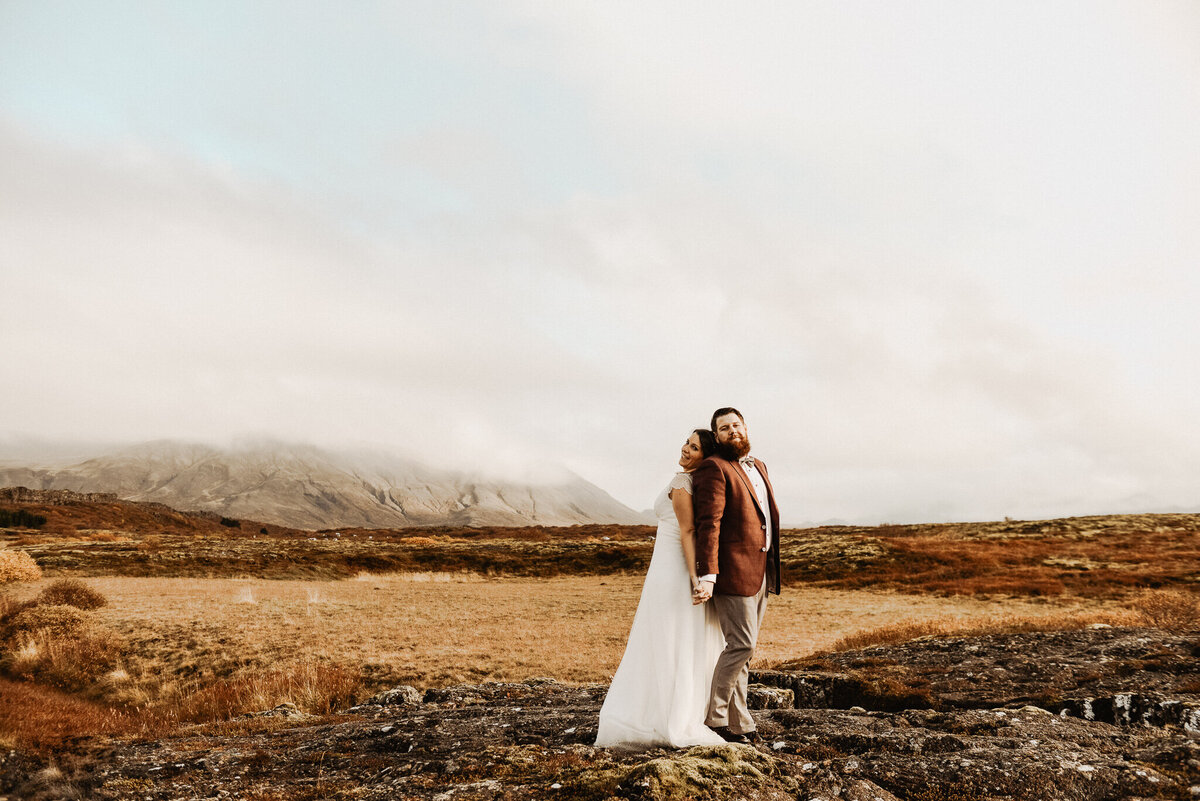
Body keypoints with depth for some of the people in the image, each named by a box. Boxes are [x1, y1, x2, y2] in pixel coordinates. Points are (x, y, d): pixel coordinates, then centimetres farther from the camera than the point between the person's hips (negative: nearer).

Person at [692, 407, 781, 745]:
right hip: (733, 571, -8)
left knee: (742, 648, 12)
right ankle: (714, 718, 4)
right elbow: (708, 524, -17)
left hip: (762, 573, 8)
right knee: (741, 645, -9)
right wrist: (708, 575, -24)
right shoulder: (714, 468, -9)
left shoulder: (758, 466, 18)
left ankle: (738, 726, 19)